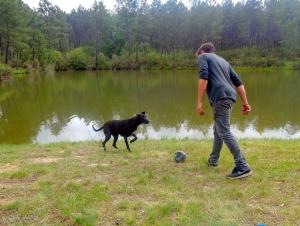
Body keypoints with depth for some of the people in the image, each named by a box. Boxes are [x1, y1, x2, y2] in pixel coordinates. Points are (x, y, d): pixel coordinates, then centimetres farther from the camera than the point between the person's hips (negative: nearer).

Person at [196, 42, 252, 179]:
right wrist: (245, 103, 18)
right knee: (218, 130, 21)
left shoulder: (203, 56, 11)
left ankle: (242, 167, -12)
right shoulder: (223, 61, 31)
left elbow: (203, 78, -9)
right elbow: (238, 82, 22)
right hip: (229, 96, 9)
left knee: (224, 132, -10)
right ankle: (213, 160, 34)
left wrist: (199, 102, -11)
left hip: (220, 97, -8)